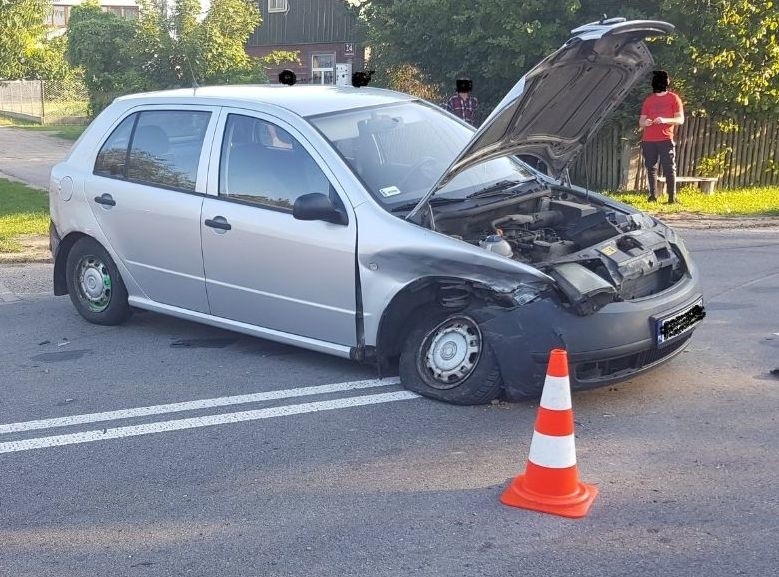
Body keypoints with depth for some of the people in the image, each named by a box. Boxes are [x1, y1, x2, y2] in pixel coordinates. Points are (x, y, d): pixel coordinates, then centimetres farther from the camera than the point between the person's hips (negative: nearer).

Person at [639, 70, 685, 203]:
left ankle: (672, 197, -8)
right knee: (651, 168, 2)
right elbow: (641, 121, 15)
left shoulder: (674, 98, 6)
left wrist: (665, 120, -20)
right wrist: (644, 123, -11)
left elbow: (680, 119, -2)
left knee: (669, 168, -7)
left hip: (666, 139, -3)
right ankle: (653, 195, 4)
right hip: (648, 141, 3)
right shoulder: (648, 100, 16)